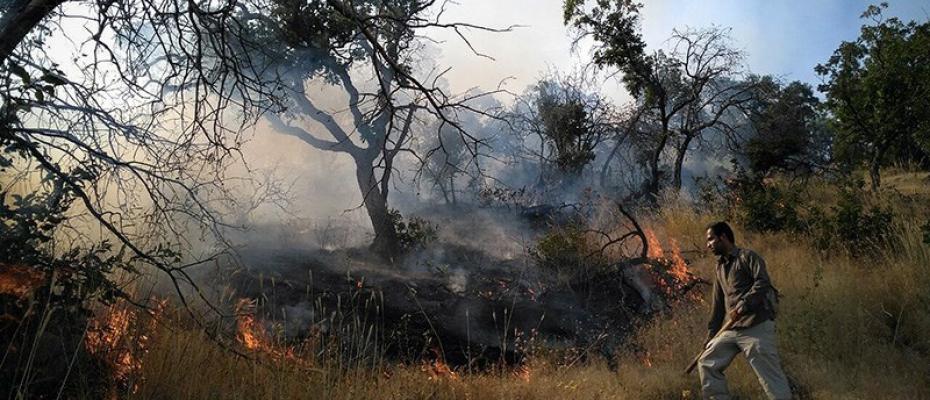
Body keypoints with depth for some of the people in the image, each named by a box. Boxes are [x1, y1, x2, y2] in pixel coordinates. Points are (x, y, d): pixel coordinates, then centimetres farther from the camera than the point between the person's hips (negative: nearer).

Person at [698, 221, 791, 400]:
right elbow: (718, 303, 23)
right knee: (706, 363, 7)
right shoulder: (719, 267, 20)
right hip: (733, 329, 8)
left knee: (771, 377, -8)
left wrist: (742, 305, -25)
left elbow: (763, 283, -17)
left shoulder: (747, 256, -2)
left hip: (757, 327, -8)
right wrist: (711, 333, 22)